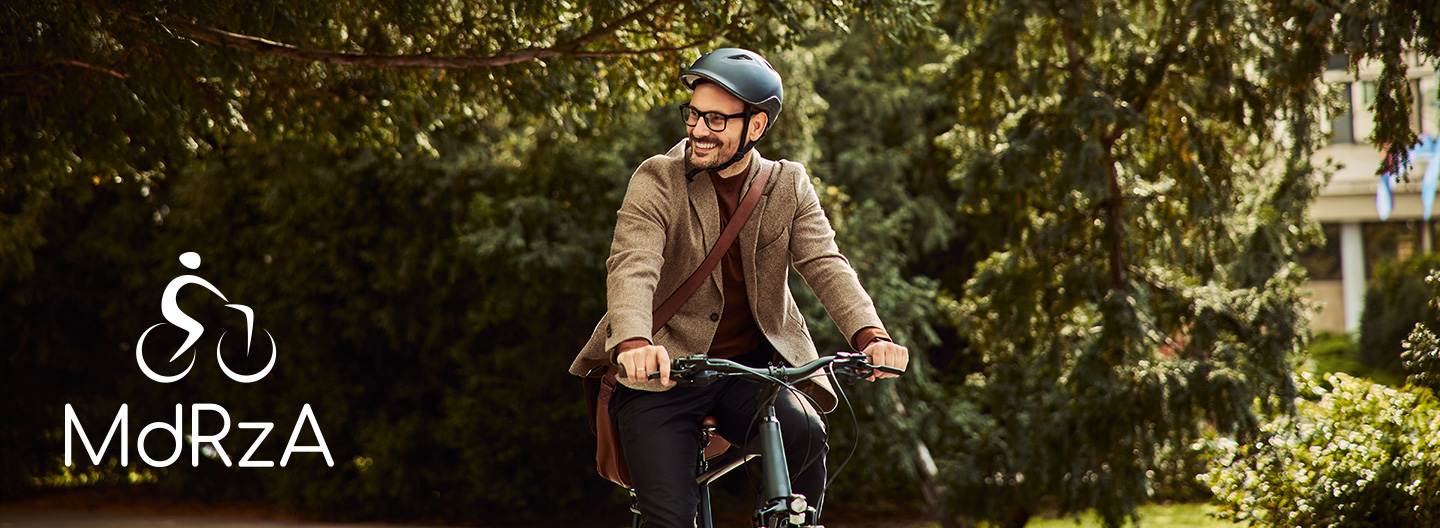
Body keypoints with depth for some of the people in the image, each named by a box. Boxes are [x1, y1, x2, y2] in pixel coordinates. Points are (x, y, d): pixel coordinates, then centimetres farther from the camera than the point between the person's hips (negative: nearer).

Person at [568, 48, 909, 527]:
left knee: (804, 435, -28)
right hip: (660, 378, -2)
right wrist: (633, 343, -44)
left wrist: (872, 335, -31)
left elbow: (825, 265, -11)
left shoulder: (789, 187, 2)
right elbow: (632, 267, -22)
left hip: (749, 371, 2)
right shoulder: (658, 181, -8)